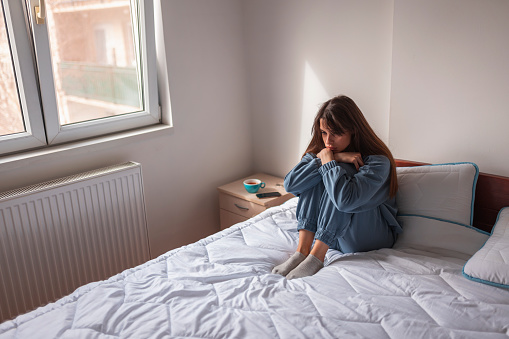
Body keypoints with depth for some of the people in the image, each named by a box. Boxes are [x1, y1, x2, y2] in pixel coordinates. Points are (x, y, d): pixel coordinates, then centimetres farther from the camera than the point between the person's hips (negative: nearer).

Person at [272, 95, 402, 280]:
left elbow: (346, 199, -38)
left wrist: (328, 160, -25)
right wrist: (332, 158, -24)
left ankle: (316, 257, -30)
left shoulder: (378, 162, -21)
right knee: (316, 177, -16)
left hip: (371, 235, -5)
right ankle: (302, 250, -23)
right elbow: (290, 184, -19)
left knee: (339, 174, -26)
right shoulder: (319, 151, -3)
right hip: (332, 236, 5)